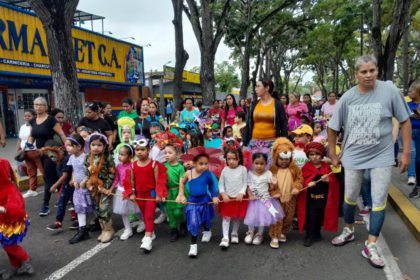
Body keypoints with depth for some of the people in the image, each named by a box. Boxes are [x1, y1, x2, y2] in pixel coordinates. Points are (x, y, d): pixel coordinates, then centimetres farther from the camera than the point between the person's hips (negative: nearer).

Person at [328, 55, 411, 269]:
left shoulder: (389, 90, -12)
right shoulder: (348, 97, -7)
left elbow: (405, 122, -4)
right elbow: (333, 128, 2)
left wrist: (406, 152, -5)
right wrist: (333, 155, 3)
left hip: (381, 156, -1)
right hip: (353, 156, 1)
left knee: (379, 201, 3)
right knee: (350, 198, 14)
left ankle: (370, 246, 17)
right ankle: (349, 231, 38)